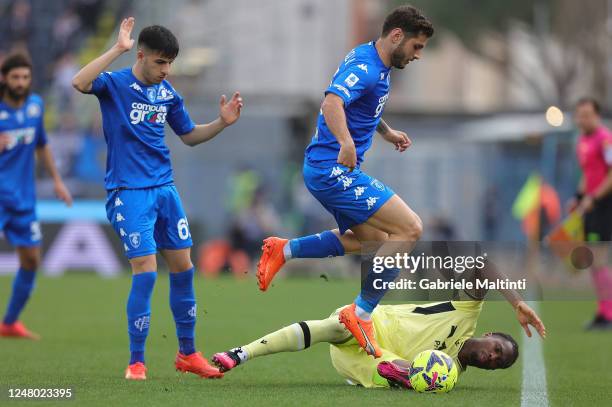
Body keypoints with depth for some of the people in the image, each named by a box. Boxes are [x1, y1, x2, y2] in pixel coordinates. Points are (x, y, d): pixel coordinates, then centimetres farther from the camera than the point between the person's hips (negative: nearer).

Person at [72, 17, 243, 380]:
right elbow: (80, 83, -31)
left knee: (183, 267, 7)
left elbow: (190, 135, 21)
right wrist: (118, 49, -32)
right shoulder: (115, 84, -9)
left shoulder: (168, 93, 8)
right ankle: (137, 361, -1)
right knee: (146, 270, -13)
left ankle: (187, 353, 22)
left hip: (165, 189, 6)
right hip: (129, 193, -6)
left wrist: (222, 123, 4)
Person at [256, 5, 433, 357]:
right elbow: (333, 103, -37)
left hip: (326, 170, 11)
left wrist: (388, 132, 28)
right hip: (335, 170, -11)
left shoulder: (378, 67, 13)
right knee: (410, 229, -15)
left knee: (372, 238, 25)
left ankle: (284, 250, 24)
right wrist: (346, 143, -52)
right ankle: (361, 314, -12)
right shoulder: (364, 67, -19)